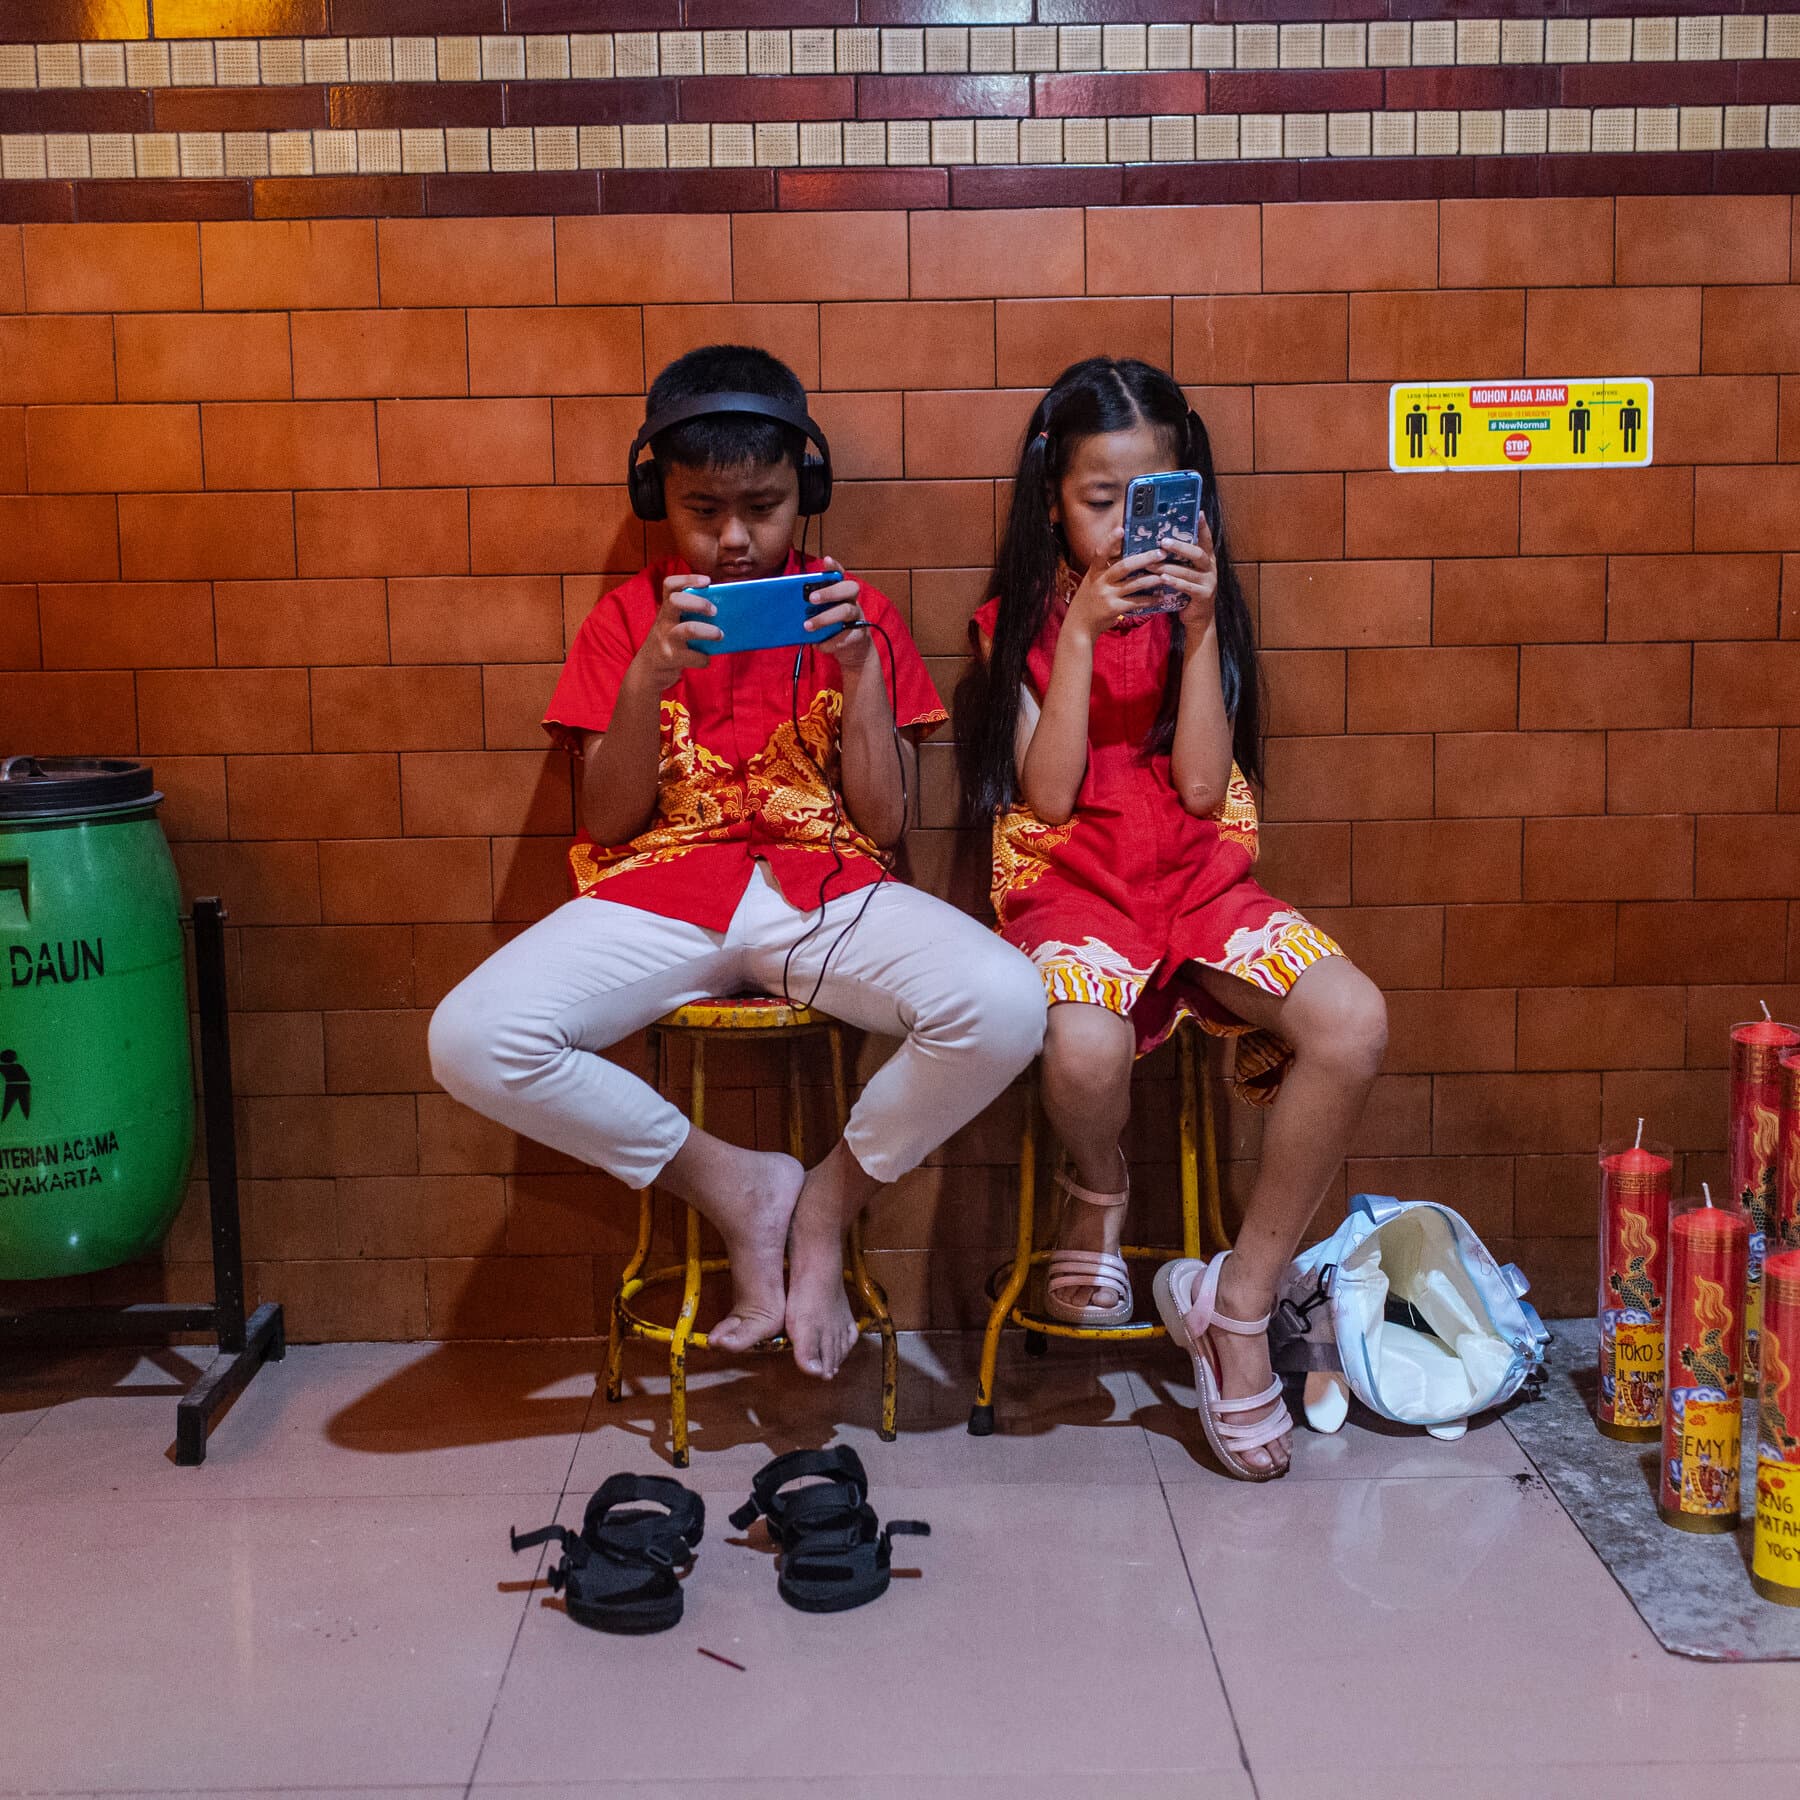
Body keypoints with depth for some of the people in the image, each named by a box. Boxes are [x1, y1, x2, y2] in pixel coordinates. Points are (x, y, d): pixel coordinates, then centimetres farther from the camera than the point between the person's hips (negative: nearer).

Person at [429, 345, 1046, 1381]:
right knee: (471, 1041, -28)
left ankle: (828, 1203, -3)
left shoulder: (853, 612, 10)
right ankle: (738, 1186, -7)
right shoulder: (627, 620, 10)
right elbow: (607, 823, 2)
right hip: (662, 891, 1)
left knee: (1006, 1005, -31)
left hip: (827, 888, 0)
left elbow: (885, 818, 3)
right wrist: (650, 679, -13)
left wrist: (861, 661, -8)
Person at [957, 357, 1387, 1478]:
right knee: (1085, 1048, -38)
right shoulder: (1021, 621, 7)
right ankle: (1101, 1193, 3)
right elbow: (1049, 793, -7)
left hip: (1200, 883, 3)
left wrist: (1200, 622, -9)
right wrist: (1083, 630, -12)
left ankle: (1239, 1302, -10)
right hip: (1072, 887, -2)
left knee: (1354, 1023, -27)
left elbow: (1201, 783, -2)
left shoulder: (1201, 608, 11)